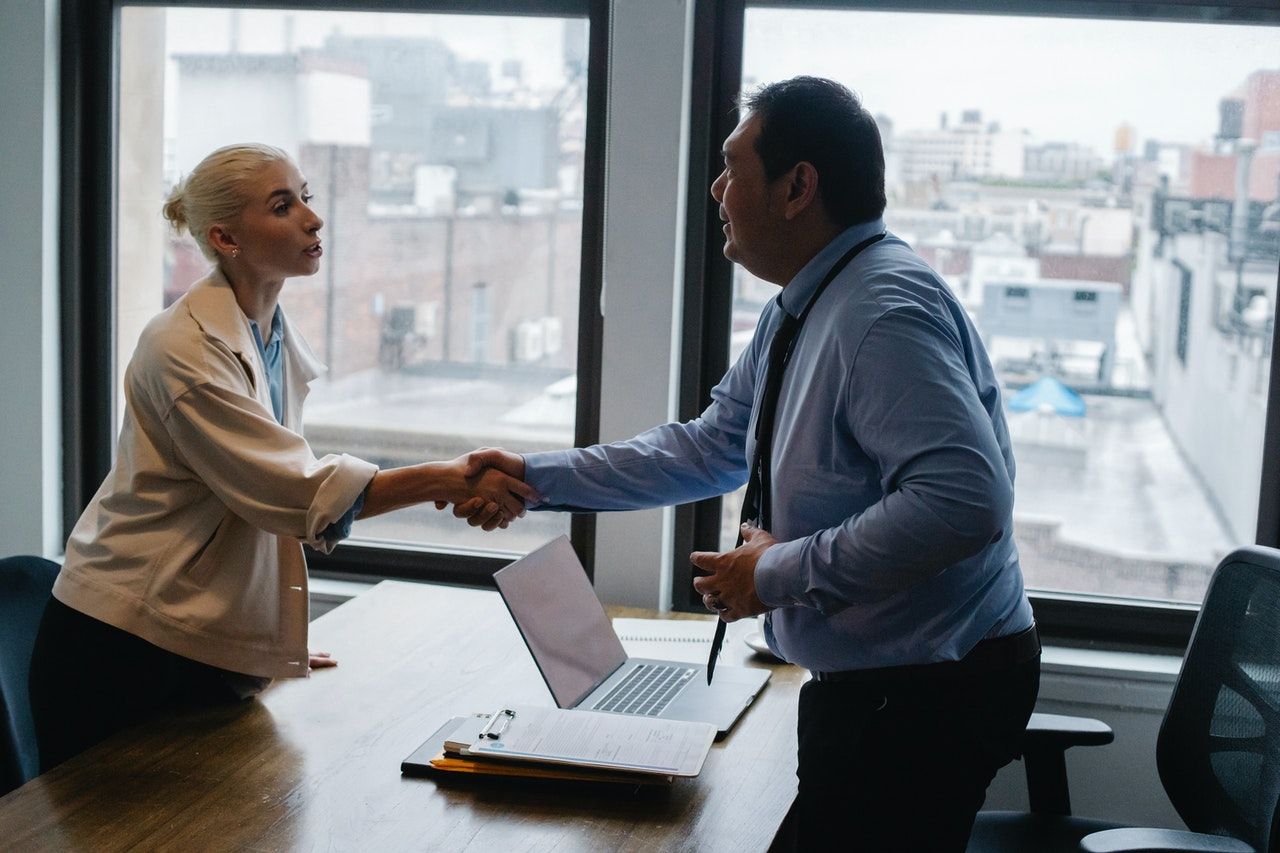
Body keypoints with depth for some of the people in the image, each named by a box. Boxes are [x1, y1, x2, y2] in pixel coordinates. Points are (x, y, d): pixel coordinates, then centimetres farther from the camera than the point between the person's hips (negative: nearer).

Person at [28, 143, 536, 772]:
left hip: (213, 647, 8)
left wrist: (277, 642, 15)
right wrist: (447, 481, -30)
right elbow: (295, 490, -26)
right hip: (125, 650, -7)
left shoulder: (280, 342, 8)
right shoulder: (185, 348, -19)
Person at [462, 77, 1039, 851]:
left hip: (926, 693, -9)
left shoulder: (885, 311, -23)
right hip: (865, 687, 9)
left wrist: (781, 571, -23)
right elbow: (707, 451, 15)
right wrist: (536, 477, 12)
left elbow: (966, 500, -32)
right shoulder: (799, 313, 8)